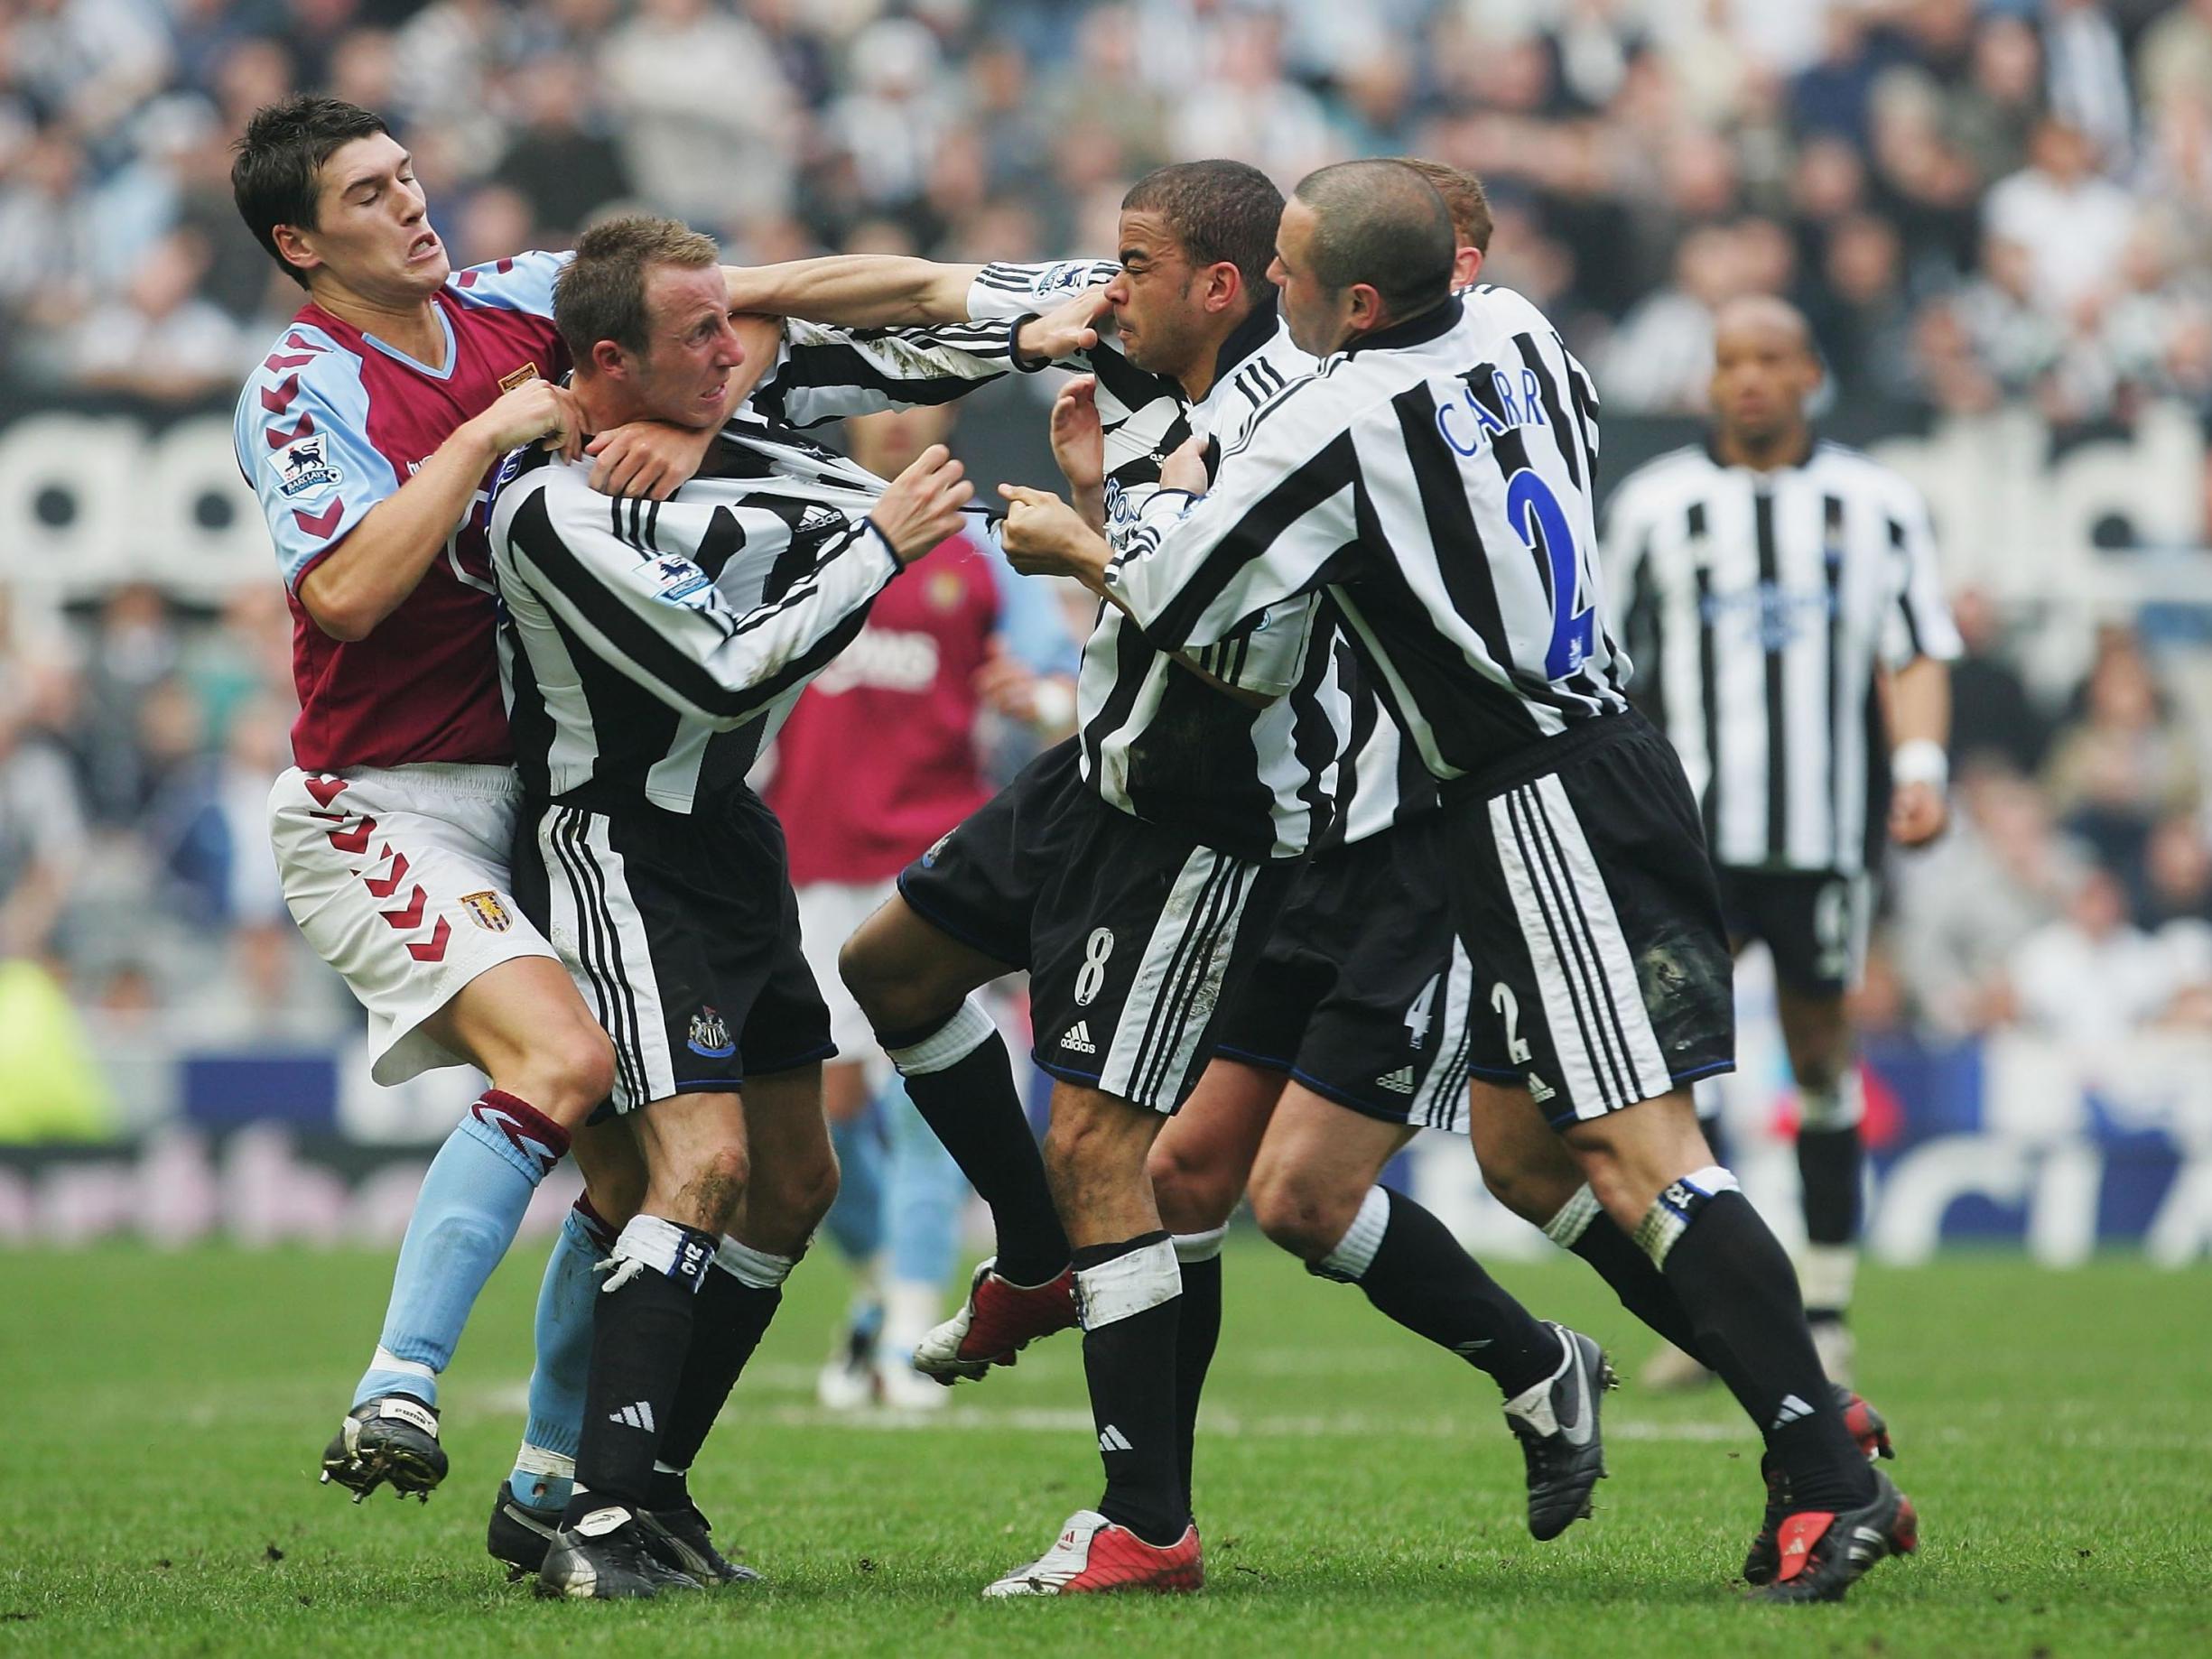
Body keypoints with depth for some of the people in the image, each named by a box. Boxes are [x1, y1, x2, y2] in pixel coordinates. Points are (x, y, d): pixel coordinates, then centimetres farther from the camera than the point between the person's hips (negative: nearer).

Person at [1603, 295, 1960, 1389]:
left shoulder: (1873, 505, 8)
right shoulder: (1655, 505, 8)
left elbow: (1915, 655, 5)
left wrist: (1922, 767, -11)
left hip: (1827, 831, 0)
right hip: (1692, 828, 0)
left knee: (1820, 1054, 6)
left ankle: (1825, 1313, 15)